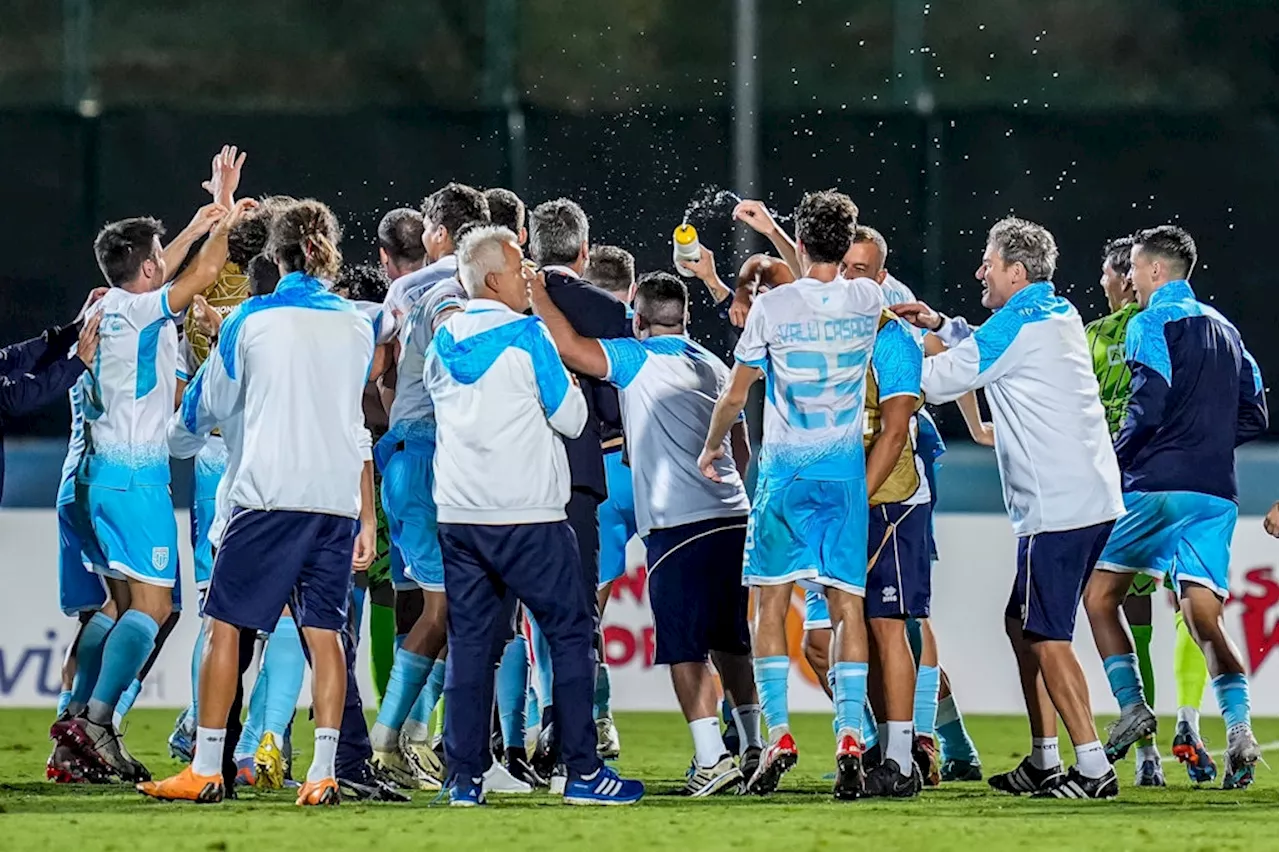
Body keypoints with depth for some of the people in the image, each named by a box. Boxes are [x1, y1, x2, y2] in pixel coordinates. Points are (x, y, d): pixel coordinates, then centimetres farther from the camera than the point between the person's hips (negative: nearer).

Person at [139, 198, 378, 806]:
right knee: (322, 631, 3)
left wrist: (178, 439, 37)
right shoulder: (356, 326, 11)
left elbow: (208, 403, 14)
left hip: (267, 493, -4)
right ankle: (323, 773, -5)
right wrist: (367, 518, 24)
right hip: (337, 498, 4)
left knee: (226, 625, 2)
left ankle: (205, 770, -1)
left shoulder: (252, 320, 1)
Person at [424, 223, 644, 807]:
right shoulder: (527, 336, -8)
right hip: (527, 515, -5)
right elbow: (570, 417, -6)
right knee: (570, 632, 3)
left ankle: (465, 777, 2)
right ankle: (583, 771, 1)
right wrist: (569, 386, 13)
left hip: (457, 515, 5)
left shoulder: (443, 343, 9)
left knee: (470, 642, 6)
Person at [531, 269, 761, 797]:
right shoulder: (715, 367, 16)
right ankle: (753, 747, 15)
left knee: (686, 649, -5)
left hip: (677, 525, -7)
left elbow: (570, 347, -16)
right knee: (728, 642, 15)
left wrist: (536, 292, -4)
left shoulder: (638, 359, -4)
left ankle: (711, 760, -11)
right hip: (732, 515, 7)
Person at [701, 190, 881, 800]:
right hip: (847, 473, 2)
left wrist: (710, 449, 17)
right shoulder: (867, 301, 0)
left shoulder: (772, 306, -9)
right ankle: (850, 739, -10)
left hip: (784, 470, -2)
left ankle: (778, 734, -1)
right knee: (847, 604, 1)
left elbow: (735, 394, 0)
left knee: (771, 603, 6)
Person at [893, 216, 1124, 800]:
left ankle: (1093, 767, -12)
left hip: (1057, 506, -10)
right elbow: (988, 351, 35)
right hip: (1090, 497, 10)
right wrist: (941, 326, 21)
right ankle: (1044, 762, 19)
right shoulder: (1059, 315, 16)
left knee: (1045, 636, -8)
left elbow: (938, 381, -7)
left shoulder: (1018, 324, -12)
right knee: (1023, 623, 17)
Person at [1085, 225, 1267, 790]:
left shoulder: (1152, 323, -3)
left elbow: (1149, 405, -15)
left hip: (1158, 487, -6)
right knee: (1204, 618, 1)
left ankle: (1132, 707, -4)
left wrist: (1114, 460, -3)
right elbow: (1254, 416, 19)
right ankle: (1238, 728, -18)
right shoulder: (1223, 330, 19)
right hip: (1216, 493, 6)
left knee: (1099, 597, 8)